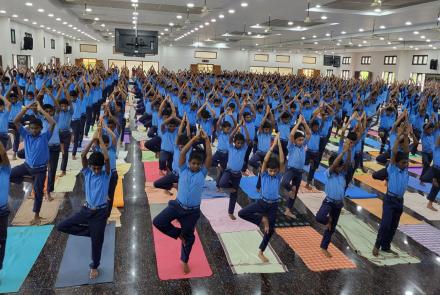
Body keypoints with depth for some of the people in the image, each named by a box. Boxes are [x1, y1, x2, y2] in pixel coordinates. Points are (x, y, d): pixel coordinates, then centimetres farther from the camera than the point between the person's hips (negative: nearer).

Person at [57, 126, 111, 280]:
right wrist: (93, 139, -20)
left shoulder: (106, 174, -8)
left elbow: (107, 158, -26)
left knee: (96, 241, 5)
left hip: (100, 212, -3)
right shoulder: (87, 172, 0)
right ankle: (91, 231, 11)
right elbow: (83, 155, -15)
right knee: (62, 226, -1)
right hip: (86, 209, 4)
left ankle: (94, 266, 30)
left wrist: (100, 139, -22)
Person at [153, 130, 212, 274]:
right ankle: (178, 233, 11)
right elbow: (182, 153, -13)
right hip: (177, 205, 0)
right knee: (158, 221, -14)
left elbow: (209, 156, -11)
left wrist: (206, 139, -13)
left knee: (188, 236, 12)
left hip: (192, 211, 0)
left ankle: (184, 261, 37)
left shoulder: (202, 173, -1)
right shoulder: (183, 170, -2)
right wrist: (194, 139, -15)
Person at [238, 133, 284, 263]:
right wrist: (273, 145, -22)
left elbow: (282, 161, -14)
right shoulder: (264, 174, -4)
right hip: (262, 202, -1)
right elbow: (265, 160, -18)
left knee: (270, 230, 8)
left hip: (273, 205, 1)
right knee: (242, 213, -19)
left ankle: (261, 252, 27)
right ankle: (262, 219, 0)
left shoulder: (279, 176, -1)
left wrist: (279, 144, -19)